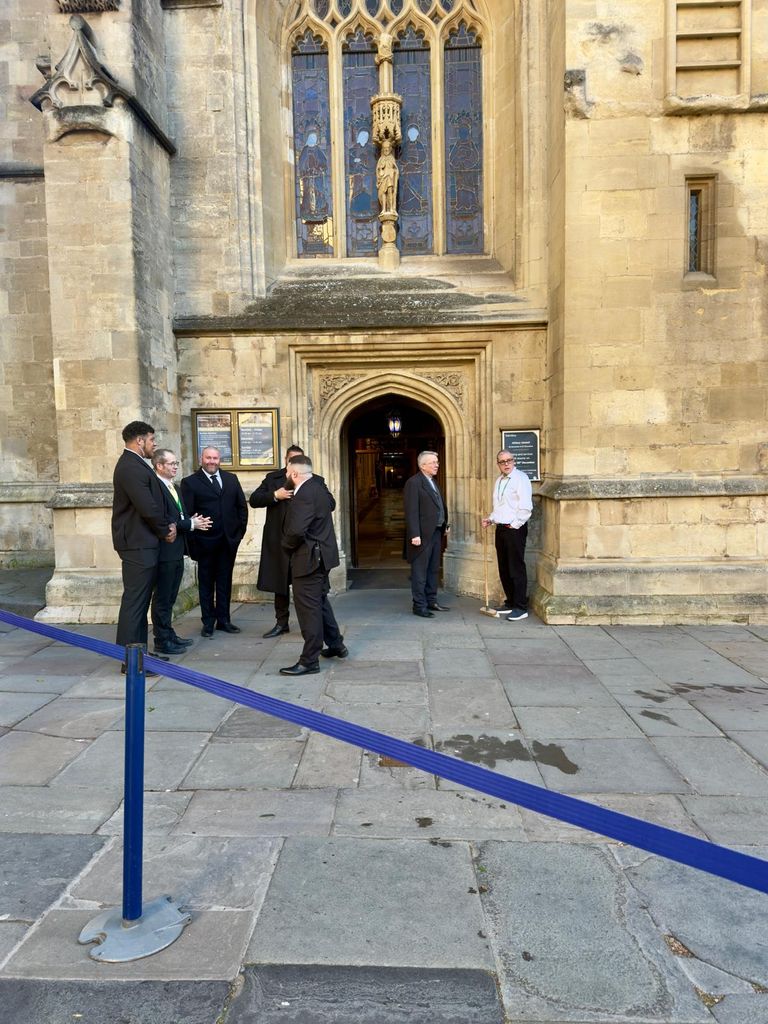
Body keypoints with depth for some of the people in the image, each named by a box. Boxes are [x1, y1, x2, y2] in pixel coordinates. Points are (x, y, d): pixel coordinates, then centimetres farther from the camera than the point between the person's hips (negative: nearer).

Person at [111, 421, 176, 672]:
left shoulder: (135, 464, 16)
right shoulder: (131, 467, -18)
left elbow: (154, 502, 17)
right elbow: (147, 508, -22)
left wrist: (168, 524, 2)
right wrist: (165, 531, -7)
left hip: (144, 542, 11)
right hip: (138, 544, -11)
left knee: (140, 601, 15)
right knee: (134, 601, -5)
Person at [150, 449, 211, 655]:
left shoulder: (172, 487, 17)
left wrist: (193, 521, 0)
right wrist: (190, 524, -16)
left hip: (176, 551, 9)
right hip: (164, 551, -9)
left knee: (170, 597, 17)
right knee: (162, 597, 0)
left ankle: (169, 634, 28)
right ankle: (162, 641, 9)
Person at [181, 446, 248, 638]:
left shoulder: (231, 479, 10)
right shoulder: (190, 482, -2)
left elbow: (242, 505, 12)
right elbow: (187, 512, -7)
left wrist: (240, 529, 5)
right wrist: (192, 539, -11)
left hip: (229, 539, 3)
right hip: (205, 541, -3)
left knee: (225, 581, 10)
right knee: (206, 583, 7)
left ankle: (224, 620, 20)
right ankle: (208, 622, 16)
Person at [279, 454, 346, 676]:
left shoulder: (304, 495, -23)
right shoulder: (317, 485, 7)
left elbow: (296, 530, -31)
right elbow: (331, 504, 28)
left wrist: (287, 545, -11)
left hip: (309, 557, -10)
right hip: (321, 554, 10)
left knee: (309, 607, -3)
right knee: (320, 601, 22)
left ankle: (309, 661, 4)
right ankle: (336, 645, 34)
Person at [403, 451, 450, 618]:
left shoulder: (432, 482, 16)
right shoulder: (413, 482, -12)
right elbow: (411, 511, -18)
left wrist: (445, 524, 12)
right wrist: (414, 534, -22)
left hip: (436, 532, 9)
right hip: (423, 534, -9)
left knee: (433, 569, 16)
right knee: (420, 571, -1)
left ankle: (431, 601, 26)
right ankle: (419, 605, 5)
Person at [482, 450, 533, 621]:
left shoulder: (520, 478, -9)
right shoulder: (499, 481, 16)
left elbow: (526, 507, -15)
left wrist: (514, 524, -14)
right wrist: (491, 519, 11)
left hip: (515, 529, -8)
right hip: (500, 529, 8)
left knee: (516, 569, -6)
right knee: (504, 569, 13)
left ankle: (521, 608, 1)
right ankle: (510, 603, 24)